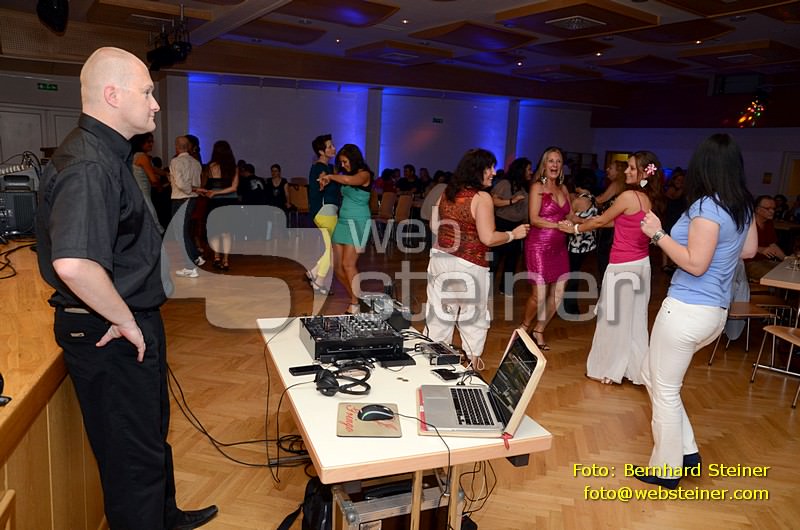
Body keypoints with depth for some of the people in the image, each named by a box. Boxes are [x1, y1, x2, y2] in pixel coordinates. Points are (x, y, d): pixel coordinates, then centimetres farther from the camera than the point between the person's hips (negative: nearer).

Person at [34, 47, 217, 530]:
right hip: (109, 336, -11)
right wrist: (125, 321, -25)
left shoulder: (107, 154, 10)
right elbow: (73, 265, -40)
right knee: (134, 454, 6)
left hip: (132, 326, 11)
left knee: (153, 435, 27)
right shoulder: (88, 165, -24)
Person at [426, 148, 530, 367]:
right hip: (469, 266, -6)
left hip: (441, 259, 6)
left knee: (439, 312, 15)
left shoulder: (446, 193, 4)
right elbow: (488, 238, -19)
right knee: (473, 316, 12)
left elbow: (434, 226, 12)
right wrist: (513, 234, -4)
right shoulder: (482, 197, -15)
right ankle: (472, 358, 24)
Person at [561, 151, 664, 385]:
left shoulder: (628, 196, -17)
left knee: (615, 318, 6)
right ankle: (635, 368, 25)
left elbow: (601, 221, -6)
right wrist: (582, 223, 18)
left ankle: (609, 370, 19)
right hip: (641, 264, 8)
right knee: (634, 318, 16)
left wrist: (575, 228, 8)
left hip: (623, 266, -8)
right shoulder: (650, 199, 6)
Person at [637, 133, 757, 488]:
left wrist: (658, 234, -14)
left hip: (687, 310, -9)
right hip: (715, 312, 9)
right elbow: (748, 251, 21)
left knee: (665, 389, 6)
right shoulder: (743, 206, 9)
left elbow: (696, 264, -20)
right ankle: (686, 450, 28)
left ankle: (667, 469, 20)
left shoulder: (707, 206, -17)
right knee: (653, 375, 22)